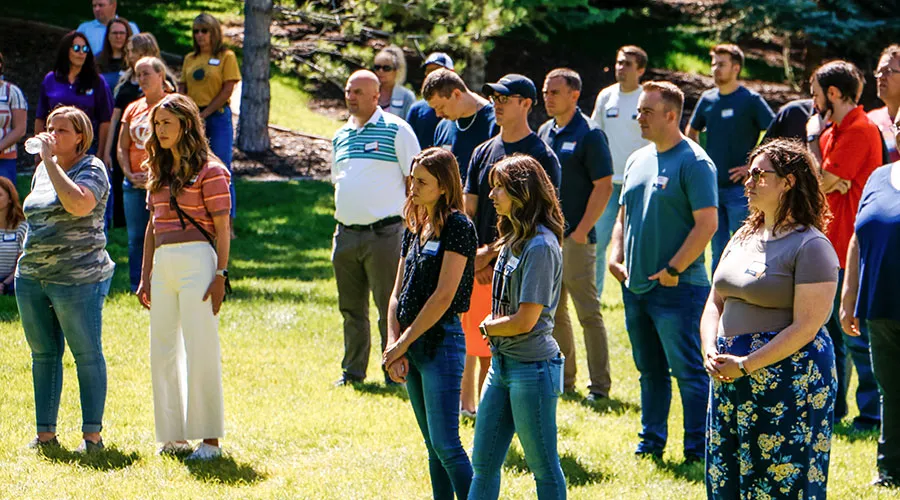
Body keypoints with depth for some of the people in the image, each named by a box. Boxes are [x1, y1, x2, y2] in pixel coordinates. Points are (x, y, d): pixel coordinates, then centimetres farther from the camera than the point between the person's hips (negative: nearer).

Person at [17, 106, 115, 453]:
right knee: (43, 355, 9)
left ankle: (92, 434, 4)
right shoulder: (43, 170, 15)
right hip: (31, 277, 7)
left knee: (87, 355, -1)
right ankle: (45, 433, 15)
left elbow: (78, 204, -27)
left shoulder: (91, 169, -7)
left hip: (78, 278, -7)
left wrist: (51, 161, -21)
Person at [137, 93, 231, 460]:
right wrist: (145, 275, 16)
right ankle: (173, 436, 15)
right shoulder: (159, 170, 16)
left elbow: (222, 228, -7)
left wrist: (220, 275, -14)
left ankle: (210, 438, -1)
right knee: (162, 351, 8)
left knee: (201, 350, -6)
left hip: (196, 260, -7)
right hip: (162, 263, 8)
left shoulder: (209, 170, -5)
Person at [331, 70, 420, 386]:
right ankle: (352, 370, 20)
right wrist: (340, 226, 17)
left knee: (390, 307, -3)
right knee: (351, 307, 11)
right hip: (346, 234, 6)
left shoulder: (396, 130, -4)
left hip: (384, 232, -6)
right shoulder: (341, 136, 15)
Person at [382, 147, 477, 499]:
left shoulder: (458, 226, -10)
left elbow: (443, 296, -15)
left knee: (446, 444, -12)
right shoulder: (414, 229, 14)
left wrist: (402, 344, -11)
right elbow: (398, 292, 12)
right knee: (433, 446, 10)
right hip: (412, 347, 8)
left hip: (441, 341, -8)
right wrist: (393, 345, -2)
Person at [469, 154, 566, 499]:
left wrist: (488, 327, -3)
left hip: (533, 367, -9)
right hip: (502, 363, 9)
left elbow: (525, 320, -20)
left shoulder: (540, 247, -18)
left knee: (544, 468, 3)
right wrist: (492, 325, -3)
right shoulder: (513, 238, 11)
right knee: (483, 465, 12)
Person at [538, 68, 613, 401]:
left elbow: (603, 186, -13)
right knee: (553, 311, 12)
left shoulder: (589, 135, -9)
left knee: (588, 312, -4)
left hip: (575, 239, -8)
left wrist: (582, 230, -16)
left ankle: (600, 385, 0)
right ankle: (562, 378, 21)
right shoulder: (545, 132, 13)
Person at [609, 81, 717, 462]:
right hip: (635, 285, 8)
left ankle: (698, 449, 1)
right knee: (649, 370, 15)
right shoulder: (637, 160, 14)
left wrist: (673, 270, -17)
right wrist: (616, 258, 8)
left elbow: (707, 223, -16)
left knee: (687, 370, -4)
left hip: (677, 288, -8)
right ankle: (651, 441, 23)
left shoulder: (693, 162, -10)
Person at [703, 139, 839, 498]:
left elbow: (806, 327, -17)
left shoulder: (811, 246, -12)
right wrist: (709, 351, -1)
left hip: (788, 385, -8)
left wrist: (746, 365, -19)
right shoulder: (744, 237, 14)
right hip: (730, 382, 8)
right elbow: (715, 302, 18)